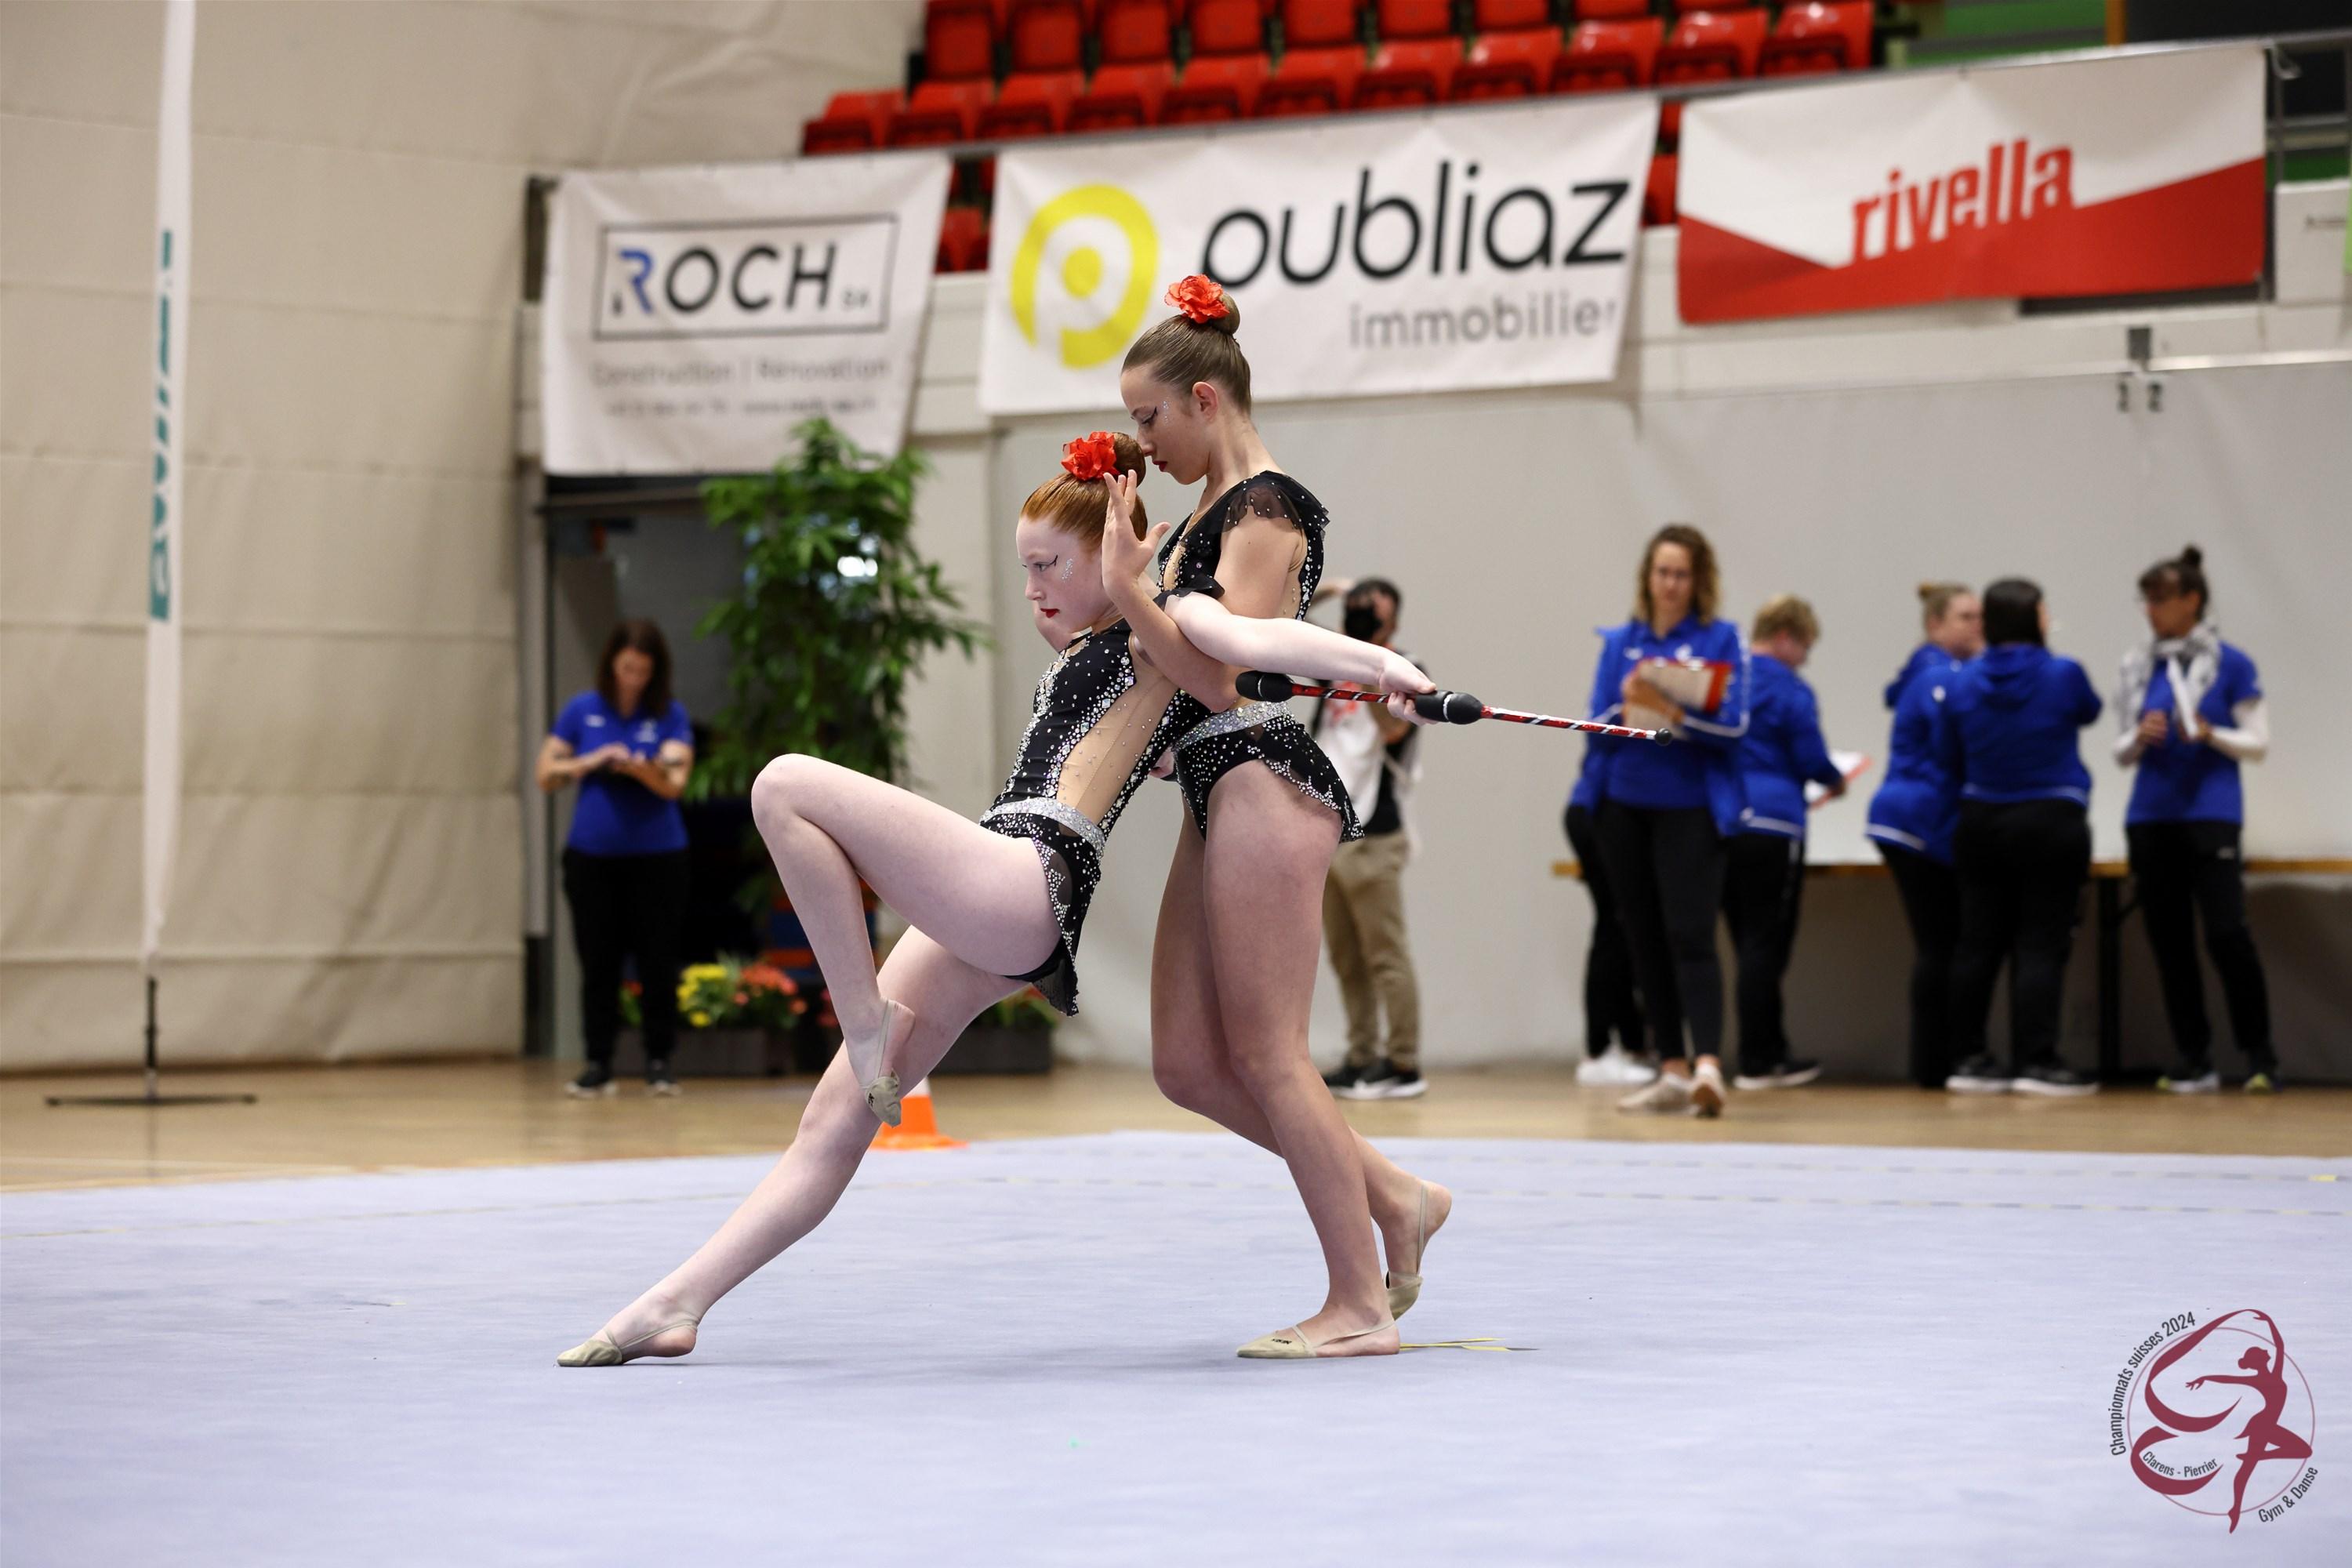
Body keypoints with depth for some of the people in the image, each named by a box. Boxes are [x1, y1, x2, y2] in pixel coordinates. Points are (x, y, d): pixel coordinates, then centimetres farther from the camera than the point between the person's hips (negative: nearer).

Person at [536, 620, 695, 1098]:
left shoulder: (670, 716, -1)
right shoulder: (582, 711, 4)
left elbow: (675, 783, -12)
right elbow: (545, 775, 3)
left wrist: (641, 769, -32)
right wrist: (590, 762, -13)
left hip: (656, 855, -1)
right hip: (591, 855, 1)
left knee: (658, 962, 0)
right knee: (597, 963, 2)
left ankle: (659, 1062, 8)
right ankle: (598, 1064, 7)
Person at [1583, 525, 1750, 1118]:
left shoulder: (1720, 639, -2)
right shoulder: (1619, 642, 9)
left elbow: (1733, 728, -10)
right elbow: (1598, 731, 4)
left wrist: (1672, 711, -24)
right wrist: (1629, 707, -17)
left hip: (1691, 808, -5)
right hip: (1625, 807, 5)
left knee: (1690, 935, -16)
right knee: (1645, 940, 7)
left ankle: (1708, 1063, -24)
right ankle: (1672, 1072, 13)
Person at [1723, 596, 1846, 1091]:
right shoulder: (1790, 691, -7)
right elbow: (1813, 761, -7)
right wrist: (1836, 781, 14)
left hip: (1720, 822, 7)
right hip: (1771, 824, -7)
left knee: (1749, 943, 12)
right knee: (1766, 944, -3)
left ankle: (1771, 1052, 19)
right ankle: (1757, 1063, -3)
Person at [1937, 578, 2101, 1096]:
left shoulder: (1962, 685, 0)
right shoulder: (2062, 675, -10)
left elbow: (1948, 759, 10)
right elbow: (2087, 711, 12)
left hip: (1981, 824, 4)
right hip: (2051, 824, -4)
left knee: (1977, 944, 9)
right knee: (2040, 947, -3)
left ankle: (1969, 1059, 12)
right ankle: (2036, 1062, -6)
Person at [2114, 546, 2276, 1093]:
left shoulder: (2231, 665, -1)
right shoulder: (2139, 666, 10)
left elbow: (2258, 743, -1)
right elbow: (2123, 753, 14)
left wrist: (2210, 734, -18)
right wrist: (2140, 739, -8)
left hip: (2212, 815, -5)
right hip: (2151, 817, 5)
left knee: (2227, 933, -15)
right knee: (2170, 942, 5)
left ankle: (2260, 1057, -4)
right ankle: (2194, 1063, 12)